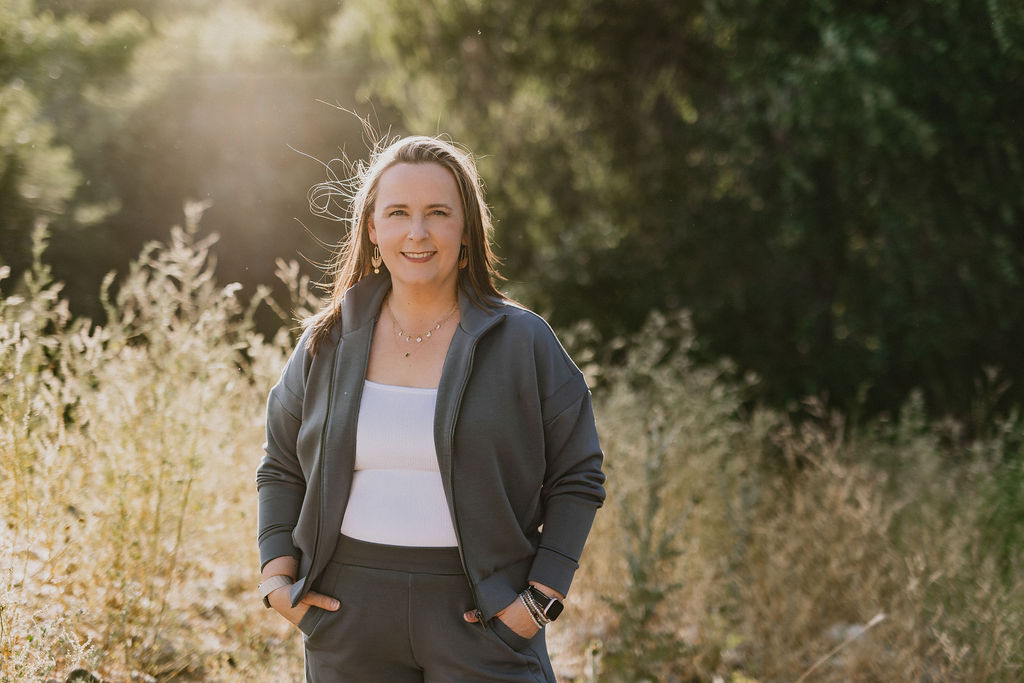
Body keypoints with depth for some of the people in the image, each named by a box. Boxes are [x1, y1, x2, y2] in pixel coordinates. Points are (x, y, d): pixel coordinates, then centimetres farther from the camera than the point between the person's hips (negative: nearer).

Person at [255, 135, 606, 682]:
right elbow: (281, 467, 17)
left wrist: (543, 596, -5)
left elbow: (577, 479, 4)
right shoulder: (328, 344, 7)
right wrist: (277, 574, 4)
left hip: (479, 616, -2)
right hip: (349, 618, 2)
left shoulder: (523, 342, 0)